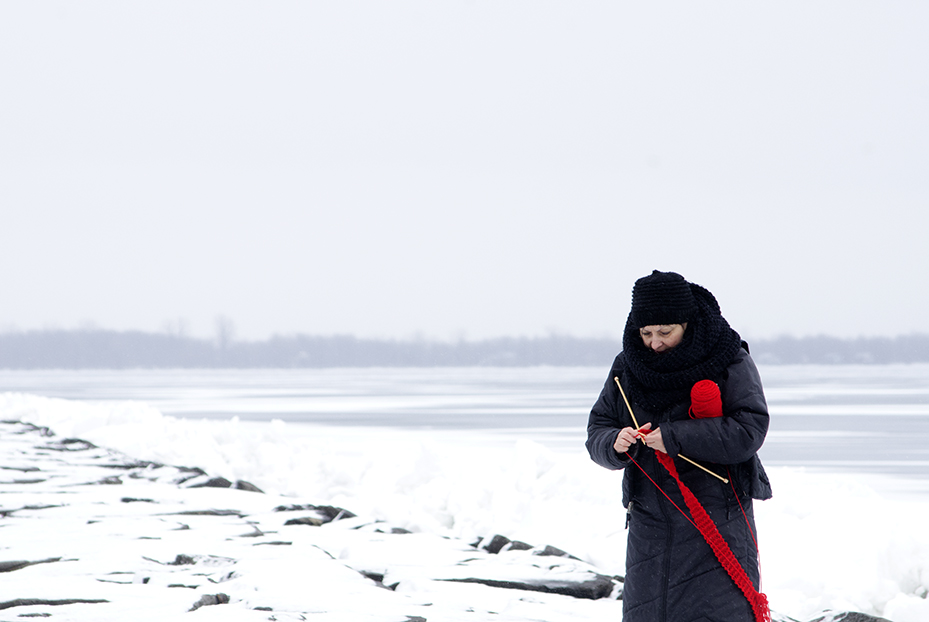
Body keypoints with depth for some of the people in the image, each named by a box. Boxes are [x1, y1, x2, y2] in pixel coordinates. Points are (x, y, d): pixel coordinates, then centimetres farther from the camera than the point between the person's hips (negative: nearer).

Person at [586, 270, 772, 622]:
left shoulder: (730, 362, -5)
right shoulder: (628, 368, 8)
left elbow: (749, 430, -15)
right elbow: (597, 430, 11)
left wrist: (675, 437, -21)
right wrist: (615, 444, -14)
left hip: (718, 524, -4)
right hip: (650, 525, 4)